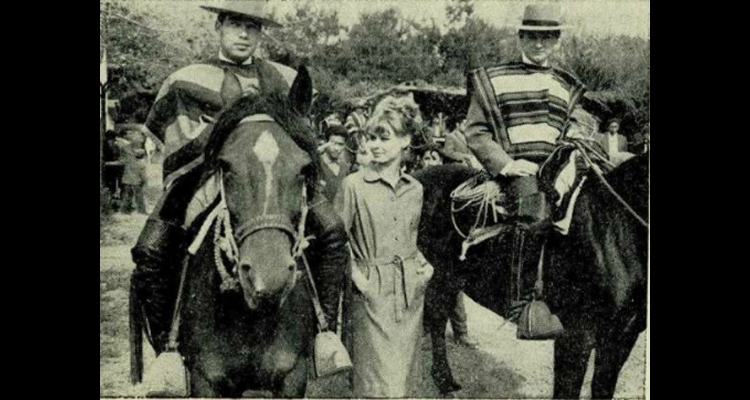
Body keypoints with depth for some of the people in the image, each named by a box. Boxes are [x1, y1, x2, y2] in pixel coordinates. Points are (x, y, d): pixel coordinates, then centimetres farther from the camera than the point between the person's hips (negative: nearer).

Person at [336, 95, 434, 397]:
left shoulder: (415, 189, 8)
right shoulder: (354, 185, -7)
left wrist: (423, 265, 7)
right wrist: (354, 274, -14)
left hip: (410, 292, 5)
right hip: (373, 293, -5)